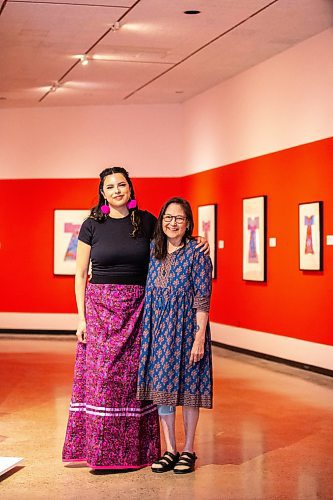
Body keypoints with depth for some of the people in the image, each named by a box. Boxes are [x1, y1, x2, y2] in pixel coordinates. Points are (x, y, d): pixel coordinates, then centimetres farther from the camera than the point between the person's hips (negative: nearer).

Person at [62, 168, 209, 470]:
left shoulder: (146, 221, 5)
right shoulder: (92, 225, 2)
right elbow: (81, 275, 4)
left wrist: (197, 241, 0)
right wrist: (81, 317, -3)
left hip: (138, 308, 1)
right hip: (100, 307, -1)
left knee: (133, 376, 3)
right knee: (101, 376, -3)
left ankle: (134, 450, 12)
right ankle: (101, 451, 6)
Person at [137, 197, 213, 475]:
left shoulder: (197, 253, -8)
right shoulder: (153, 251, 7)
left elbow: (202, 299, -11)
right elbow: (149, 293, 14)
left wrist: (199, 337, -16)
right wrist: (147, 330, 9)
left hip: (186, 327, -5)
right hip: (158, 329, 5)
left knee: (188, 387, 3)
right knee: (161, 386, 6)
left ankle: (188, 450, 16)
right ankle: (170, 449, 18)